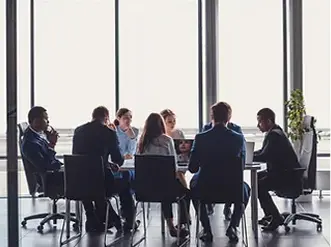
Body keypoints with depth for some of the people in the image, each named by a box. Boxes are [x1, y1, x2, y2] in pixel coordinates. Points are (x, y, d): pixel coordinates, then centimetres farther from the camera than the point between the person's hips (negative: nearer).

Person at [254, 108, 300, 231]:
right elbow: (263, 152, 19)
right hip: (280, 171, 11)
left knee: (259, 186, -22)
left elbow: (265, 157, -26)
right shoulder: (273, 132, 12)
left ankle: (276, 218, -10)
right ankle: (270, 214, 19)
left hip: (287, 174, -11)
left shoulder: (275, 135, -20)